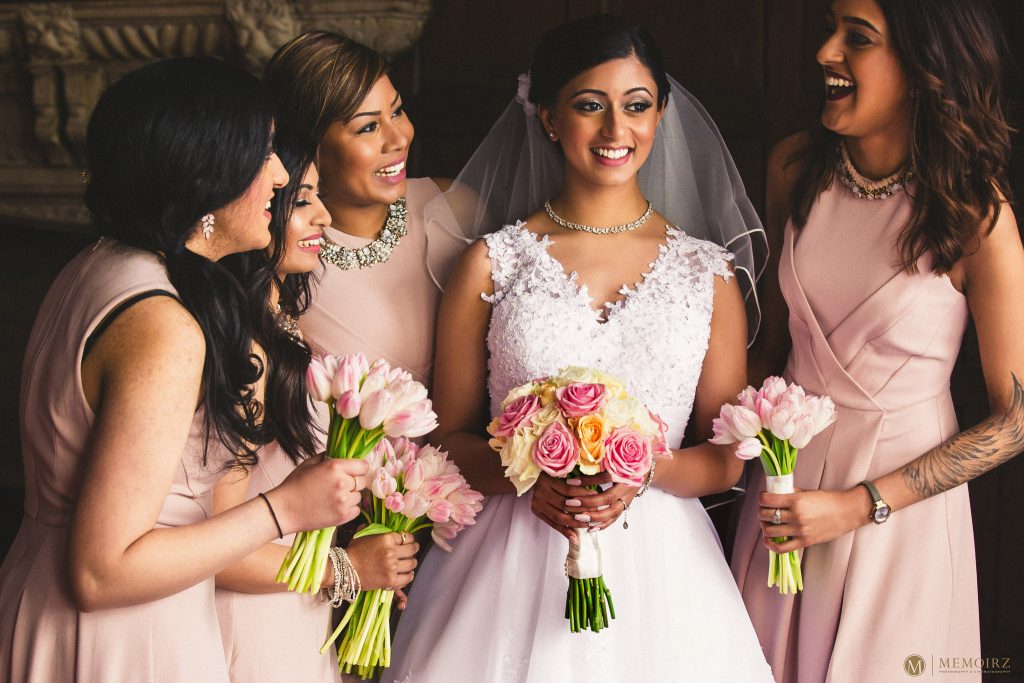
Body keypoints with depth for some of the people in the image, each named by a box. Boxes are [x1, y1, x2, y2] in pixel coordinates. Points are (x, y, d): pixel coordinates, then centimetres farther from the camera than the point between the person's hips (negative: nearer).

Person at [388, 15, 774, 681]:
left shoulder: (708, 272, 3)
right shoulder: (491, 264, 1)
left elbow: (727, 457, 5)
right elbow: (451, 436, 3)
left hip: (655, 565, 1)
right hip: (515, 568, -1)